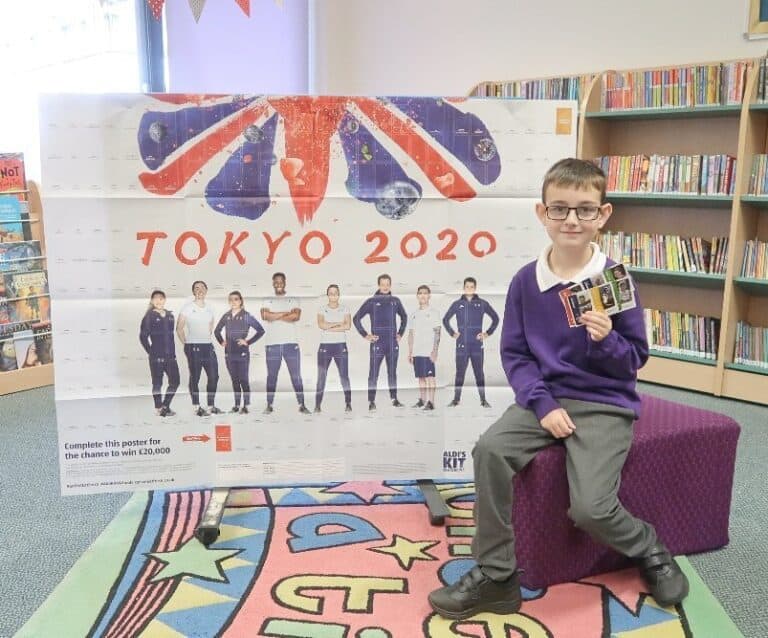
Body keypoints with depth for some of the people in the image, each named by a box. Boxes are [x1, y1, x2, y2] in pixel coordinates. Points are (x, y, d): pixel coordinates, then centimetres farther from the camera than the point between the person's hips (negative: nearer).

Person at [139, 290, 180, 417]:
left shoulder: (170, 315, 11)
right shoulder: (149, 316, -4)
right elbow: (143, 336, -5)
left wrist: (173, 351, 11)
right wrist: (150, 351, -5)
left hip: (170, 355, 5)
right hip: (156, 356, -5)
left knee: (175, 381, 4)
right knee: (157, 383, 3)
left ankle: (165, 406, 17)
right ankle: (158, 408, 12)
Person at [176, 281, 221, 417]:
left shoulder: (210, 308, 13)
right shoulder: (188, 308, -2)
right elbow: (179, 328, -1)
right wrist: (186, 344, -2)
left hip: (208, 346, 6)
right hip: (193, 347, -5)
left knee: (213, 376, 6)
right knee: (195, 378, 0)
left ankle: (211, 406, 17)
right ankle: (197, 408, 6)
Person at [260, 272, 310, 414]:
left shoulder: (293, 300, 10)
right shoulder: (268, 301, 12)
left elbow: (296, 316, -8)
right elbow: (265, 316, -8)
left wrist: (275, 316, -5)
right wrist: (286, 313, -7)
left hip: (291, 343, -1)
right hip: (272, 344, 1)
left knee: (296, 375, -2)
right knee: (271, 376, 4)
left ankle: (302, 405, 0)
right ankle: (269, 405, 10)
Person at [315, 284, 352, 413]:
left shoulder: (345, 309, 7)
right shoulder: (322, 310, 7)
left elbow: (348, 326, -8)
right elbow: (321, 325, -11)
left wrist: (330, 327, -11)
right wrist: (339, 323, -11)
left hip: (340, 345, 0)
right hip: (325, 345, 0)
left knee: (344, 376, -3)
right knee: (321, 377, 0)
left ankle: (348, 404, 2)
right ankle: (317, 405, 4)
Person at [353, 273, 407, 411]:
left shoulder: (395, 301, 8)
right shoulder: (371, 301, -3)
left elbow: (404, 317, 24)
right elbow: (356, 318, -2)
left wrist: (401, 333, 14)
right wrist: (365, 335, -5)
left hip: (393, 343, 4)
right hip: (377, 343, -3)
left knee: (392, 372, 11)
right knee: (374, 373, -3)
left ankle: (394, 399, 19)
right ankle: (371, 401, 2)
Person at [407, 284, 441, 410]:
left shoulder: (433, 313, 0)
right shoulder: (414, 315, 16)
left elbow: (437, 333, -5)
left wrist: (435, 350, -14)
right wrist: (410, 352, 11)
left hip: (429, 352, -5)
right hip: (417, 352, 5)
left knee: (430, 376, -7)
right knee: (421, 377, 8)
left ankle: (431, 402, -7)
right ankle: (422, 400, 15)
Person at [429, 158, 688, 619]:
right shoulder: (525, 281, -1)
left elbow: (636, 358, -1)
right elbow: (514, 354, 1)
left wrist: (606, 339, -23)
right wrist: (542, 404, -13)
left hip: (604, 404, -3)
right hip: (545, 397, 3)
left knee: (590, 507, -21)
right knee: (491, 449, -24)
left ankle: (651, 551, 17)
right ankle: (496, 577, -9)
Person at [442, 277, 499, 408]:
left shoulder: (482, 304, 4)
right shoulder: (457, 304, 6)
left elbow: (495, 318, 11)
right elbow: (445, 320, 15)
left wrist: (488, 333, 3)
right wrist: (452, 333, 6)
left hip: (477, 344, 0)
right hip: (462, 345, 0)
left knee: (479, 372, 4)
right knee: (460, 372, 2)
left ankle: (483, 400, 9)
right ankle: (456, 399, 9)